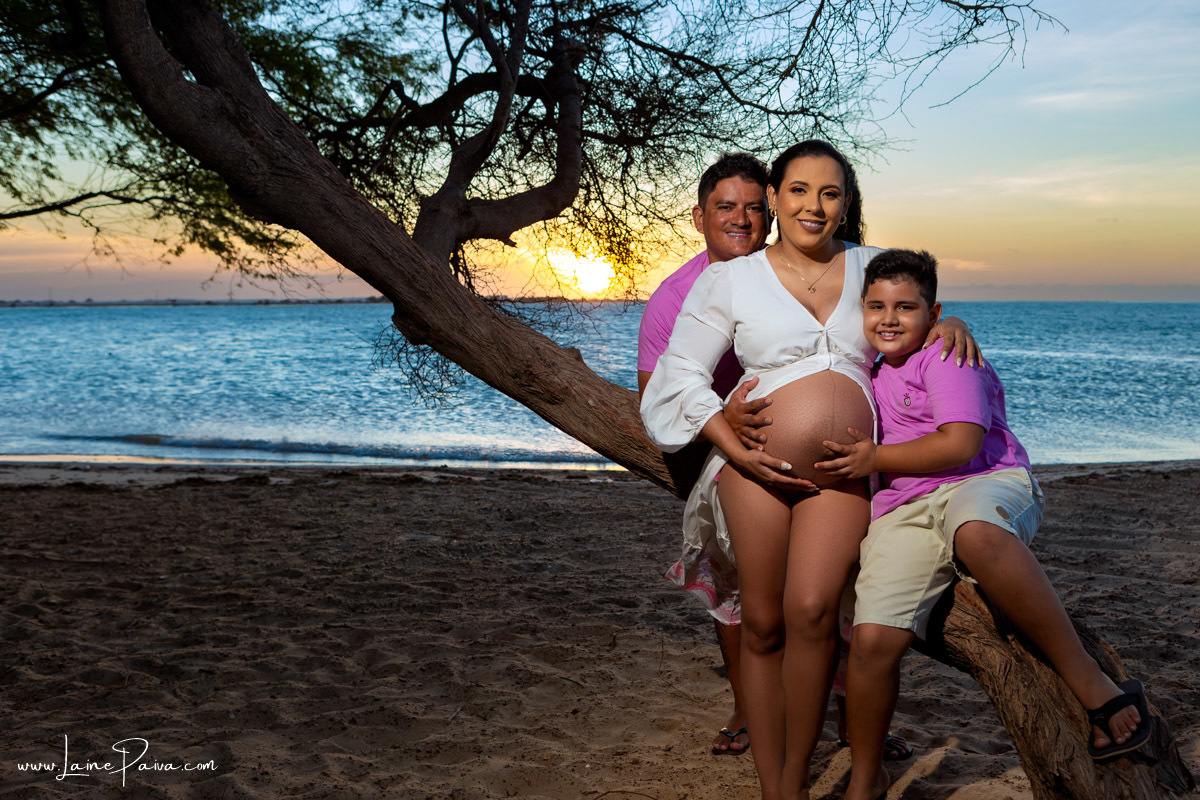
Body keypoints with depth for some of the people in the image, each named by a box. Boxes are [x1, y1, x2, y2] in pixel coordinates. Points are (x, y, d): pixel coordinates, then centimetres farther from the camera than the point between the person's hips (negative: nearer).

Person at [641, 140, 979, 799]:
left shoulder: (873, 268, 12)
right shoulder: (728, 281, 4)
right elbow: (681, 376, 3)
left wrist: (949, 323, 6)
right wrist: (736, 450, -9)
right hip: (758, 465, -1)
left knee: (811, 609, -17)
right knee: (762, 625, 2)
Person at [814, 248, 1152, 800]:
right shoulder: (870, 367, 23)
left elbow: (961, 445, -14)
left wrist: (876, 459, -12)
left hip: (986, 483, -5)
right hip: (905, 510, 6)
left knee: (975, 532, -46)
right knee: (872, 640, -14)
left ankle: (1092, 684, -35)